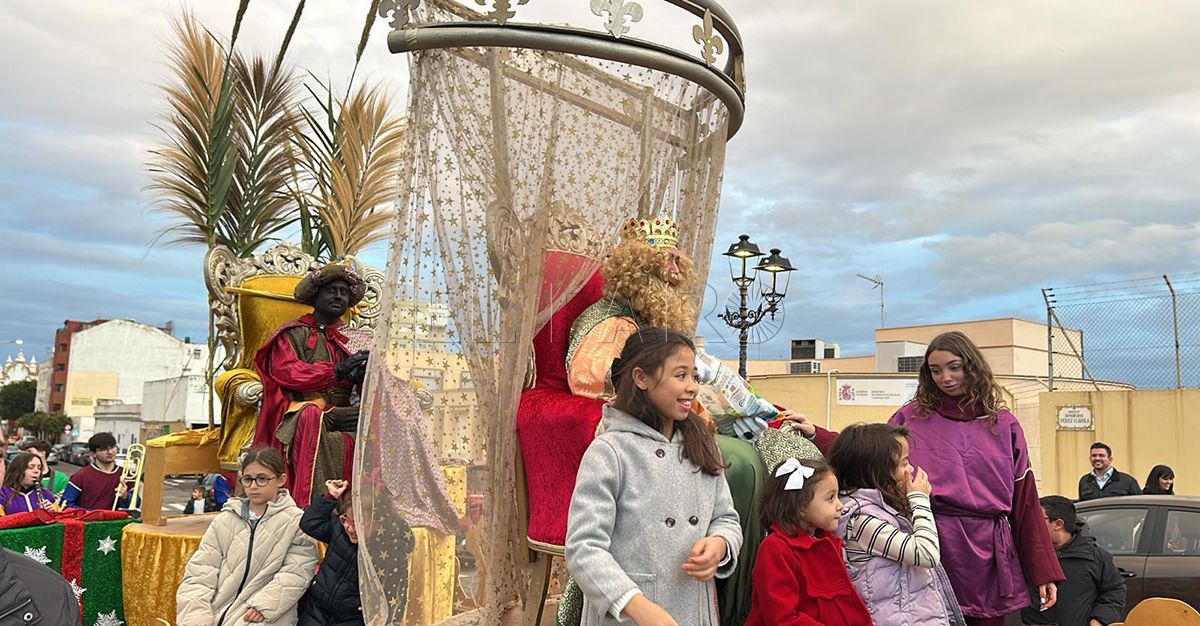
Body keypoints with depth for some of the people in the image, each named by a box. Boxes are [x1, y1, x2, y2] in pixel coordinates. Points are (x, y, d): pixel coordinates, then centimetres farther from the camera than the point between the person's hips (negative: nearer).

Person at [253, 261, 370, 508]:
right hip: (299, 413, -3)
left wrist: (362, 375, -11)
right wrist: (337, 371, -17)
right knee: (312, 414, -39)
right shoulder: (292, 334, 15)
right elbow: (284, 371, -5)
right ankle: (309, 506, -46)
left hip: (340, 414, 3)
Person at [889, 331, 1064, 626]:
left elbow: (1026, 502, 8)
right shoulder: (910, 418, 3)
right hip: (930, 547, -1)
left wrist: (1044, 571, 6)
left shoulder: (1003, 424, 7)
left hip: (987, 554, 2)